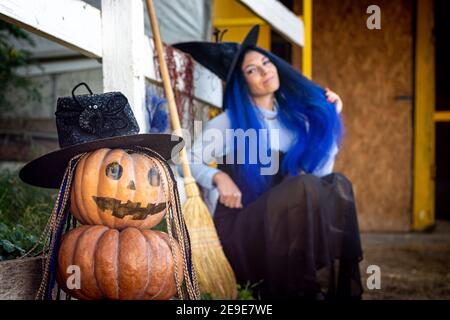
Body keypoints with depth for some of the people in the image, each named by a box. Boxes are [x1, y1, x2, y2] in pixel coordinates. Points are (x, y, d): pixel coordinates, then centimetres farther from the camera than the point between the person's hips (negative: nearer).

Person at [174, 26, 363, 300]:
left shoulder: (296, 119, 12)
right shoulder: (229, 122, 1)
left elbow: (319, 170, 3)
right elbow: (190, 162, 0)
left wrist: (330, 120, 3)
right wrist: (219, 177, -18)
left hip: (282, 223, 4)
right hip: (238, 223, -4)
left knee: (337, 184, -24)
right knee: (303, 186, -31)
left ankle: (335, 288, -22)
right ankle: (301, 289, -25)